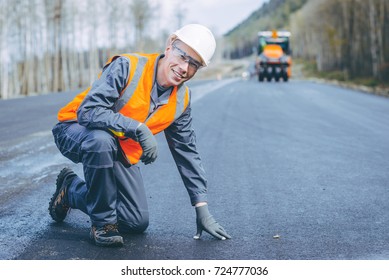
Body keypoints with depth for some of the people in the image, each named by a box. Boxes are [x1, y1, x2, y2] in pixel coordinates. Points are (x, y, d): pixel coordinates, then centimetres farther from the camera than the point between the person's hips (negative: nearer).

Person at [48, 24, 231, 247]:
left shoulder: (181, 99, -5)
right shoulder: (127, 67, -25)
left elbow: (187, 153, 4)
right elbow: (88, 111, -33)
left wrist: (202, 208, 1)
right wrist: (138, 128, -41)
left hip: (120, 152, 6)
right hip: (76, 130, -6)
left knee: (138, 223, -5)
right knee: (102, 139, -42)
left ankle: (71, 191, 19)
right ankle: (103, 222, -18)